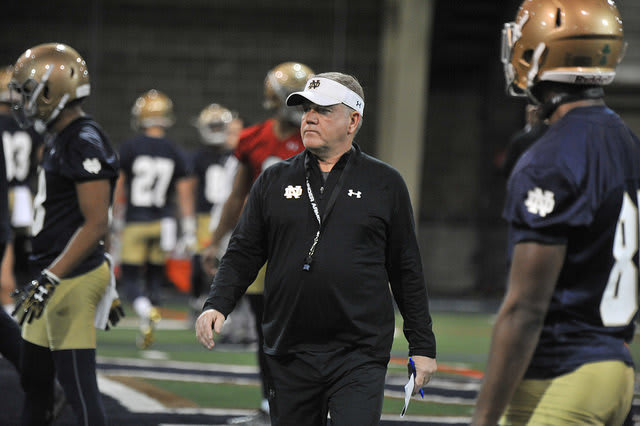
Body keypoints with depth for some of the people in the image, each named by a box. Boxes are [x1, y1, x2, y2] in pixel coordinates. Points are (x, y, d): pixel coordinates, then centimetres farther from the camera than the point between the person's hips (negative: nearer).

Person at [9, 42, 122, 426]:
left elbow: (96, 224, -22)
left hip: (72, 280, -10)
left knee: (78, 386, -6)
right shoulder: (60, 139, 14)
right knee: (34, 379, 18)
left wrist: (50, 278, -25)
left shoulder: (84, 145, -18)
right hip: (55, 277, 10)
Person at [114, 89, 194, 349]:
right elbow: (184, 194, 2)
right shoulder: (175, 154, 0)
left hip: (136, 222, -3)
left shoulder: (130, 148, -7)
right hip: (163, 223, 3)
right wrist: (189, 232, 7)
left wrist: (113, 218, 10)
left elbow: (118, 187, -2)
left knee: (130, 279, 2)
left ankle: (146, 311, -27)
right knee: (154, 278, 15)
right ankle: (146, 334, 12)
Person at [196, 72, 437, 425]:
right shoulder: (274, 181, 11)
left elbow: (406, 270, 8)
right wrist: (217, 305, -6)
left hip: (359, 356, -3)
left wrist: (422, 346, 6)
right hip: (289, 354, 3)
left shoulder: (385, 184, 6)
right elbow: (243, 254, 12)